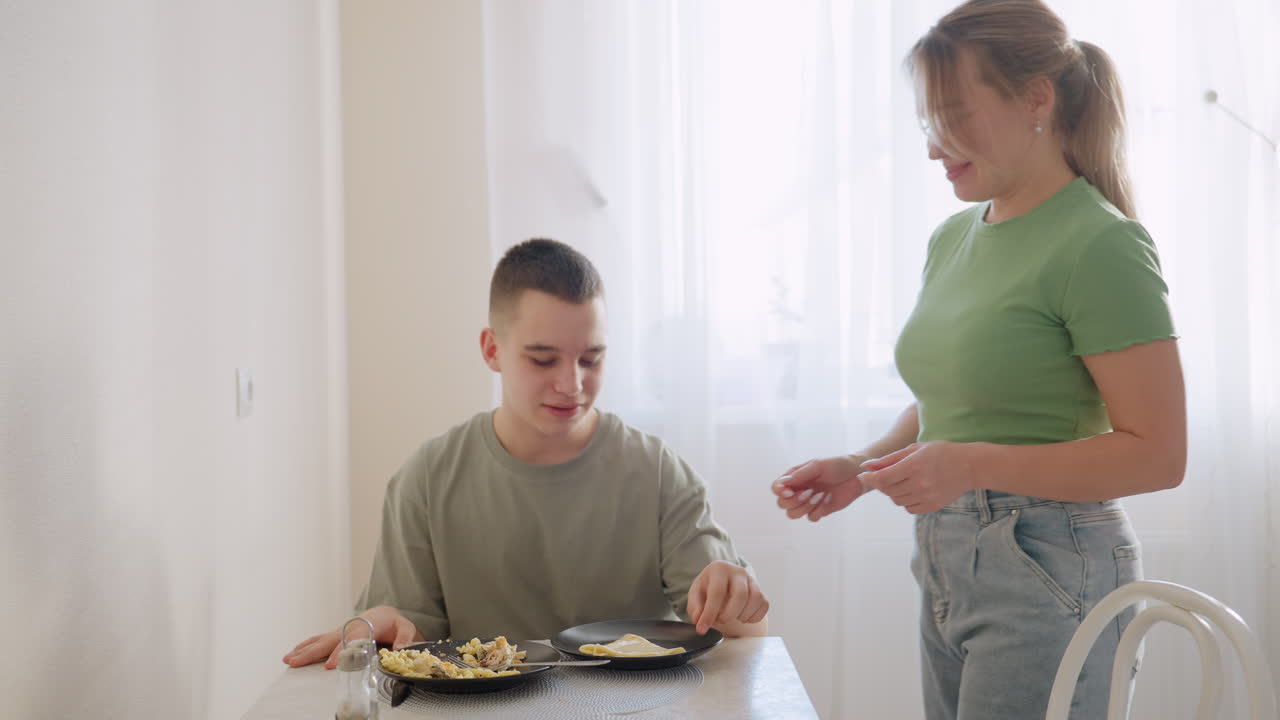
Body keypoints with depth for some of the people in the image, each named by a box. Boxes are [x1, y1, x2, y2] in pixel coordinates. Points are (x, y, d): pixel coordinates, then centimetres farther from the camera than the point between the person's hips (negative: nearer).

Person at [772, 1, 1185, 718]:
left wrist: (974, 464, -25)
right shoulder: (954, 237, 9)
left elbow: (1157, 454, -17)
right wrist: (862, 468, 3)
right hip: (946, 564, 7)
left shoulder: (1101, 244, -14)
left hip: (1046, 573, -7)